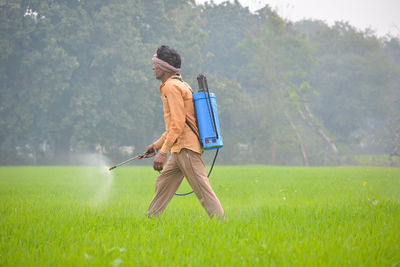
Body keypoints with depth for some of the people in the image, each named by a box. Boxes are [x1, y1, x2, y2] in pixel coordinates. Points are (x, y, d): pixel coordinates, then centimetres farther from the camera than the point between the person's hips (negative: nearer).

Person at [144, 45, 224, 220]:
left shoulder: (172, 86, -12)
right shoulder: (178, 84, 20)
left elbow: (177, 124, -19)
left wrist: (163, 152, -20)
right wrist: (158, 144, 27)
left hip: (185, 147, -11)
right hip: (180, 149, 11)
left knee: (203, 190, -11)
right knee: (162, 183, 15)